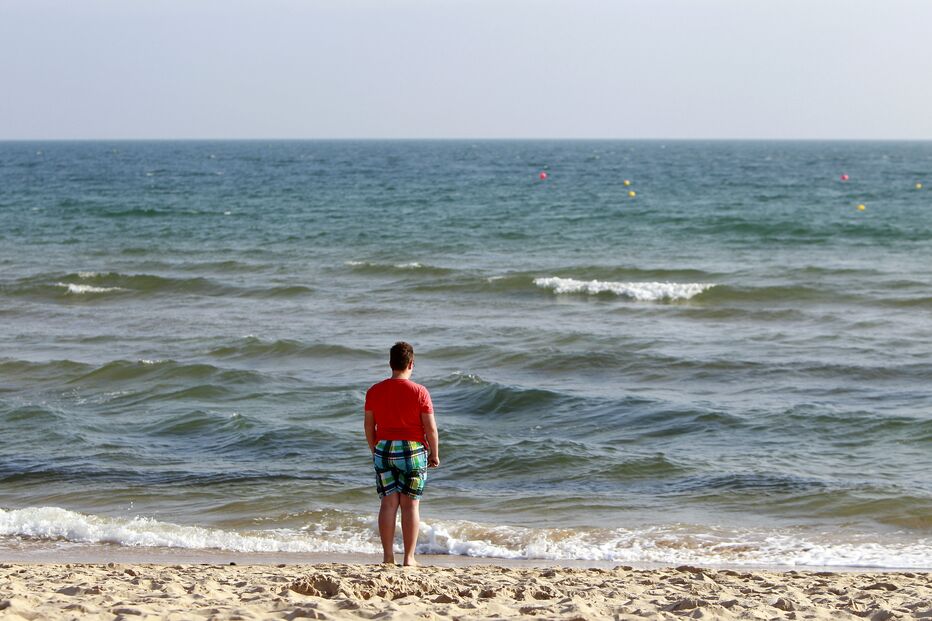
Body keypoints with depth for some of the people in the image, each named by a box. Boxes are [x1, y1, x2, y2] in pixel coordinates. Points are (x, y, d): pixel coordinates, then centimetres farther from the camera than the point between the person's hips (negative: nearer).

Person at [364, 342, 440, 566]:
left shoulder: (374, 391, 2)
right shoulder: (419, 392, -9)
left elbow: (369, 425, 7)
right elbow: (430, 428, -8)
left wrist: (374, 450, 20)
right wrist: (434, 454, 4)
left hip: (384, 449, 3)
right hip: (413, 450, -3)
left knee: (389, 502, 7)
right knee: (410, 504, 2)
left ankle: (388, 556, 5)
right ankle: (409, 558, 2)